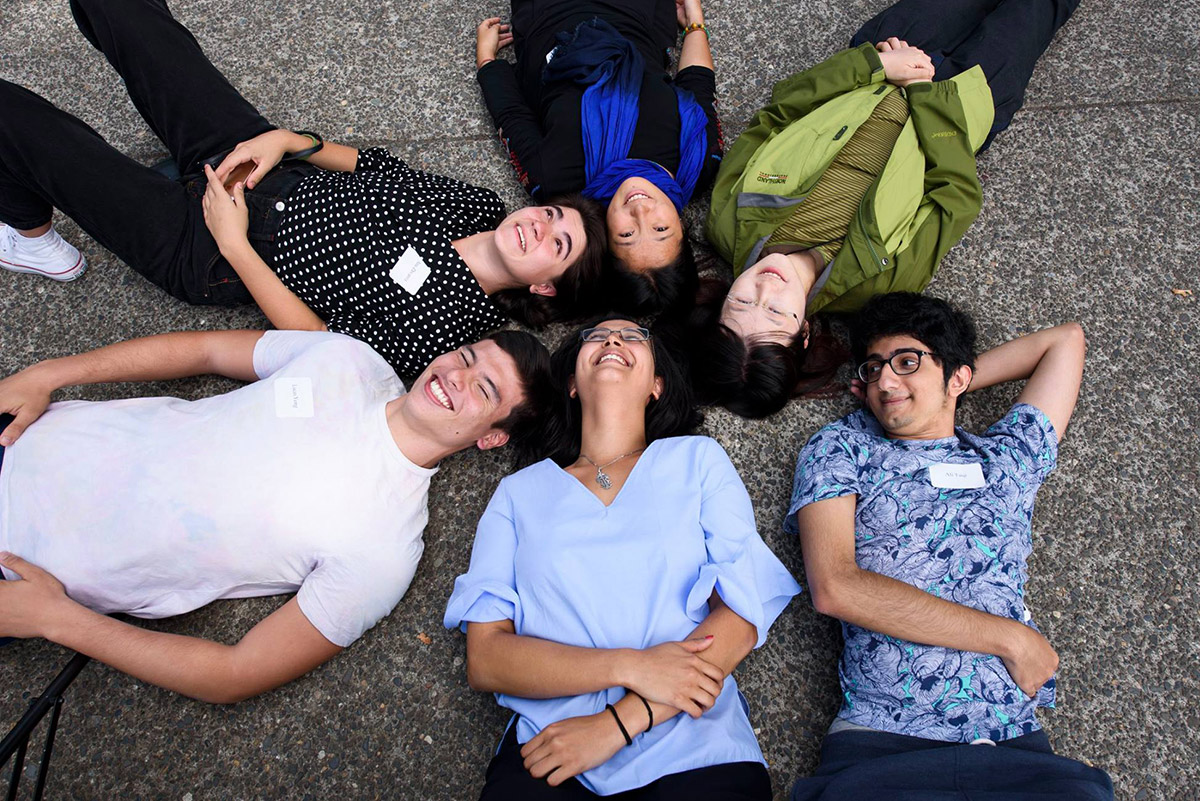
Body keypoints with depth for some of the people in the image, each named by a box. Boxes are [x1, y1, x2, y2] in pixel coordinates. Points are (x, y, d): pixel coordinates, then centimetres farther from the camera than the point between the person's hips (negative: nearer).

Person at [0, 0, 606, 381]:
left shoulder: (445, 327, -26)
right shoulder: (480, 207, -6)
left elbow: (322, 346, -23)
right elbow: (378, 167, 6)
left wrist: (234, 245, -23)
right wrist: (284, 140, -6)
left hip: (200, 254, -6)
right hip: (265, 165, 6)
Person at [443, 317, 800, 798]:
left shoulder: (697, 459, 12)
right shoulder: (520, 492, 13)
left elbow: (742, 617, 1)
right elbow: (484, 658, 3)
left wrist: (619, 722, -10)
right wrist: (632, 667, -12)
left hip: (695, 751, 0)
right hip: (549, 749, 1)